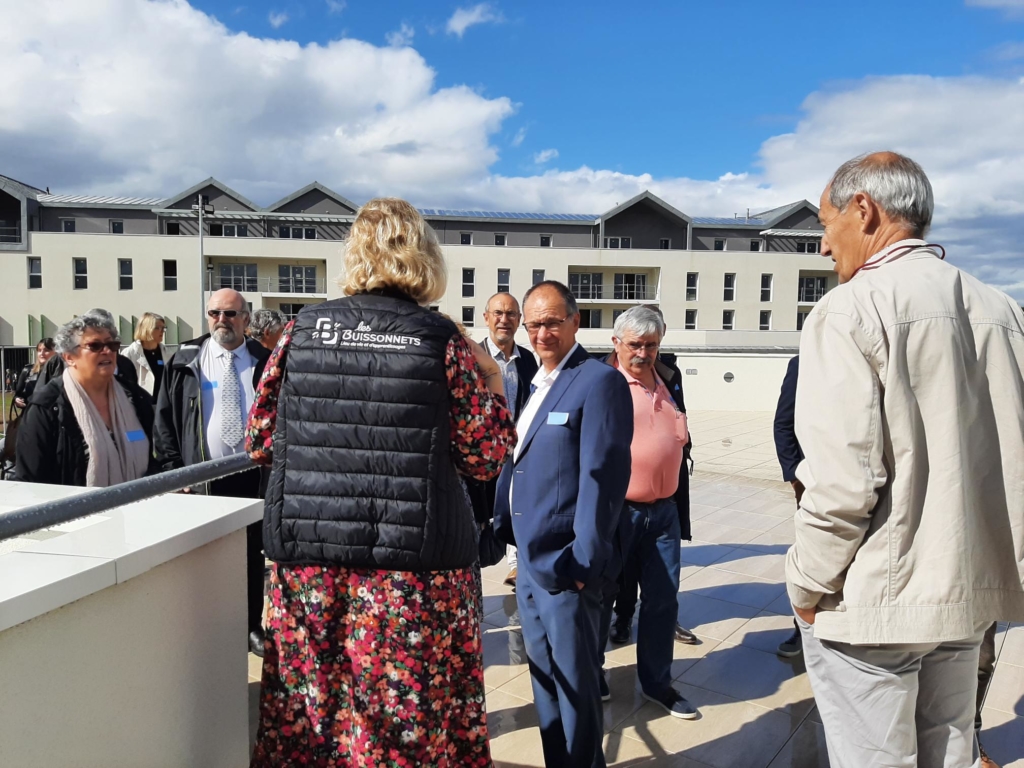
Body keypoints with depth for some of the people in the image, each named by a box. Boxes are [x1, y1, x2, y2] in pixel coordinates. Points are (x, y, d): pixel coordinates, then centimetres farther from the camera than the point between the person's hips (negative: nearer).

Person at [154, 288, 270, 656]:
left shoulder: (265, 362, 3)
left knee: (253, 554, 12)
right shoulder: (185, 362, 2)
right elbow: (164, 419, 3)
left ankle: (252, 625, 26)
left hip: (254, 474, 1)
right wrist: (175, 470, -4)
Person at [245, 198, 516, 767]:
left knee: (309, 712, 18)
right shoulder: (444, 341, -6)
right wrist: (494, 387, 11)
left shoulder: (302, 330, 0)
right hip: (418, 569, -2)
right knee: (414, 718, 13)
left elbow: (259, 443, 6)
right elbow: (485, 460, -4)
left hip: (307, 560, 3)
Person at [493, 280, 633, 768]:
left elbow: (603, 476, -18)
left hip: (564, 563, -8)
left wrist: (584, 561, -19)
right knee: (544, 676, 21)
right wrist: (504, 527, 13)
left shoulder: (599, 381, -13)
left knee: (575, 681, 7)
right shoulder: (534, 384, 12)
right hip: (528, 561, 8)